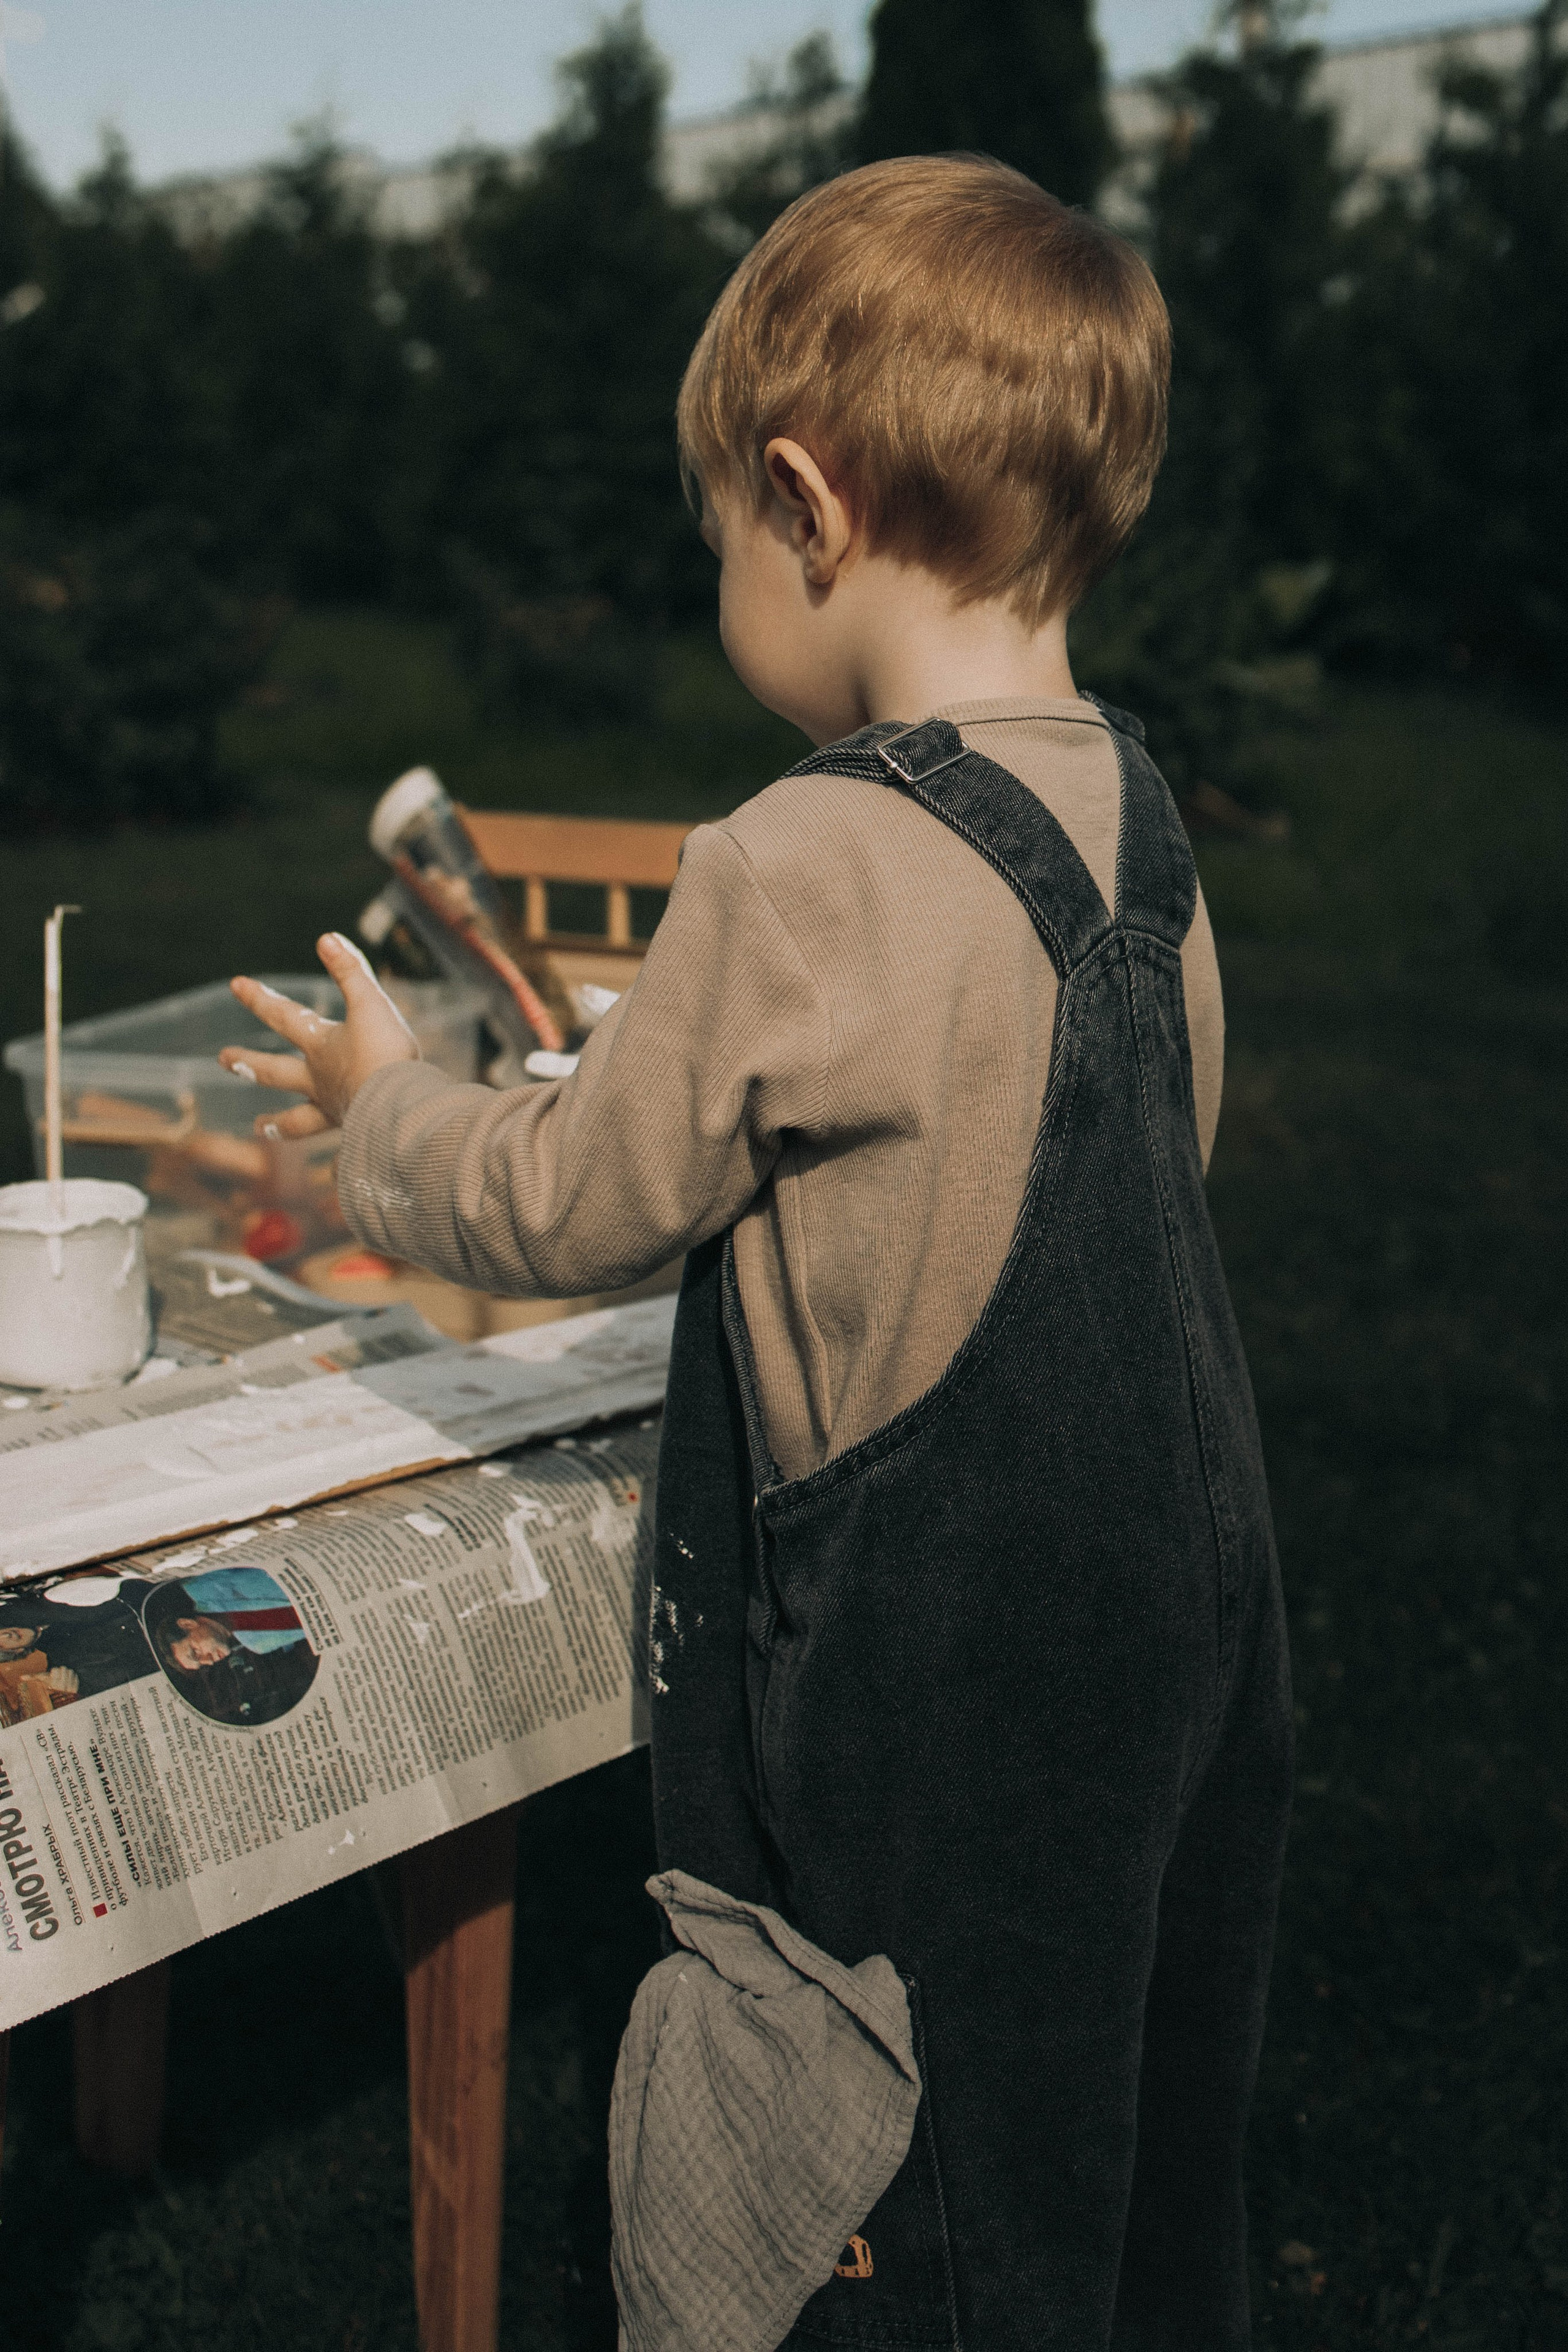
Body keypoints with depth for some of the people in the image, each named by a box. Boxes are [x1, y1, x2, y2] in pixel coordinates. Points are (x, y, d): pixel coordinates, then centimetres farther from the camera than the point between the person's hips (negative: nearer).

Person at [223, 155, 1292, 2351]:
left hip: (933, 1678, -8)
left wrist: (381, 1103, 9)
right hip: (1179, 1604, 8)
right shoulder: (1134, 815, 1)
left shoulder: (806, 870, -23)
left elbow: (564, 1202, -11)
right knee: (1144, 2176, 25)